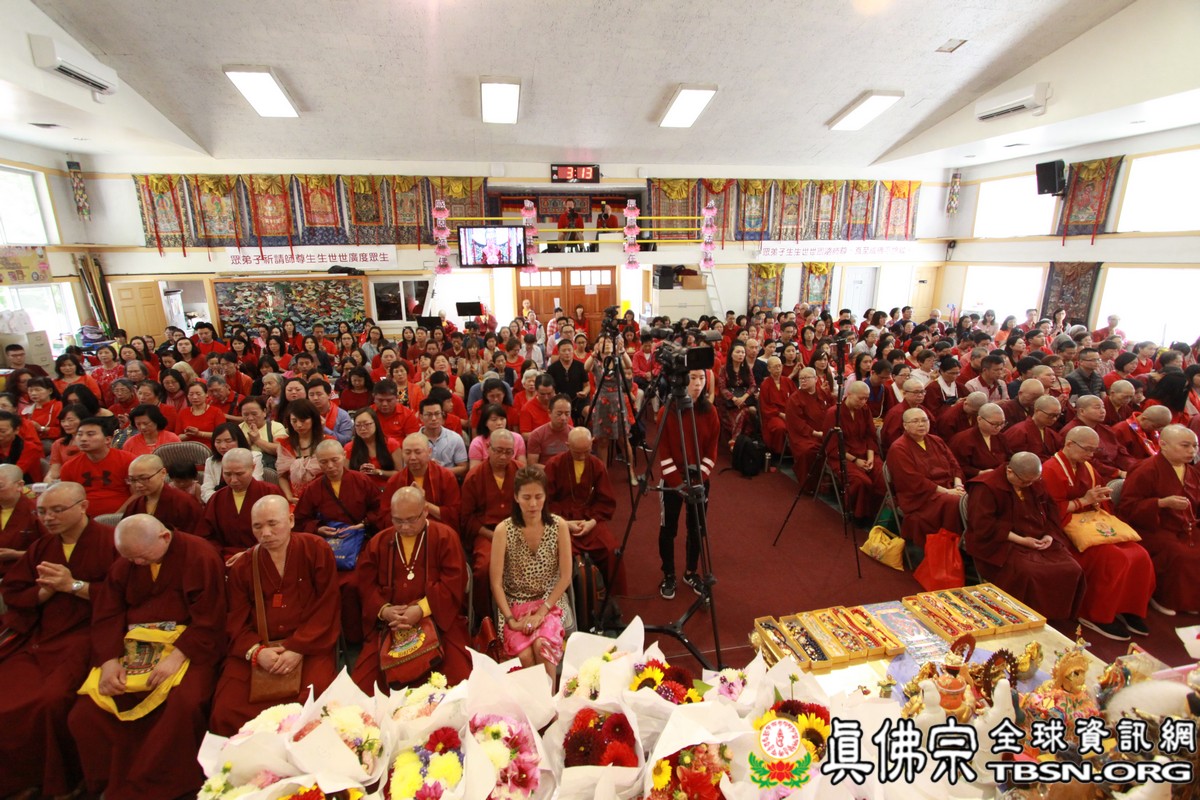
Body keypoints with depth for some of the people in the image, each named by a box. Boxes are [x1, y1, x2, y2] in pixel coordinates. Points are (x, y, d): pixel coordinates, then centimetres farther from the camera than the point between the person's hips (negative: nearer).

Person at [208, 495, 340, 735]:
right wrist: (256, 651, -12)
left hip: (310, 645, -3)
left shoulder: (317, 550, -1)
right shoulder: (242, 567, 10)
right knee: (225, 711, -17)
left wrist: (298, 648, -15)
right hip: (255, 650, 4)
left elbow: (326, 609, -3)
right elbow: (236, 622, 8)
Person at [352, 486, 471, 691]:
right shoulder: (378, 542, 10)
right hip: (388, 622, 3)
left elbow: (453, 582, -9)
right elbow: (366, 584, 5)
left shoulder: (445, 536, -1)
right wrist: (383, 610, -14)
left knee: (457, 678, -18)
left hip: (439, 619, -3)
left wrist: (421, 609, -20)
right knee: (363, 682, -9)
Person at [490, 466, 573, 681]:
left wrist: (541, 612, -14)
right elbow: (496, 583, -7)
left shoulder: (559, 525, -7)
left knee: (542, 644, -30)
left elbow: (565, 577, -6)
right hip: (515, 604, 0)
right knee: (525, 656, -27)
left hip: (550, 601, 0)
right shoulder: (504, 530, -9)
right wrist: (510, 619, -16)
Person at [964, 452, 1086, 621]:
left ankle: (1059, 619, 7)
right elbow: (983, 525, -20)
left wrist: (1050, 534, -1)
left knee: (1072, 570, -13)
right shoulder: (985, 487, -15)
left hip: (1040, 542, 7)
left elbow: (1051, 509, 18)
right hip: (1002, 545, -7)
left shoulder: (1035, 483, 10)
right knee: (1027, 573, -31)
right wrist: (1020, 540, -19)